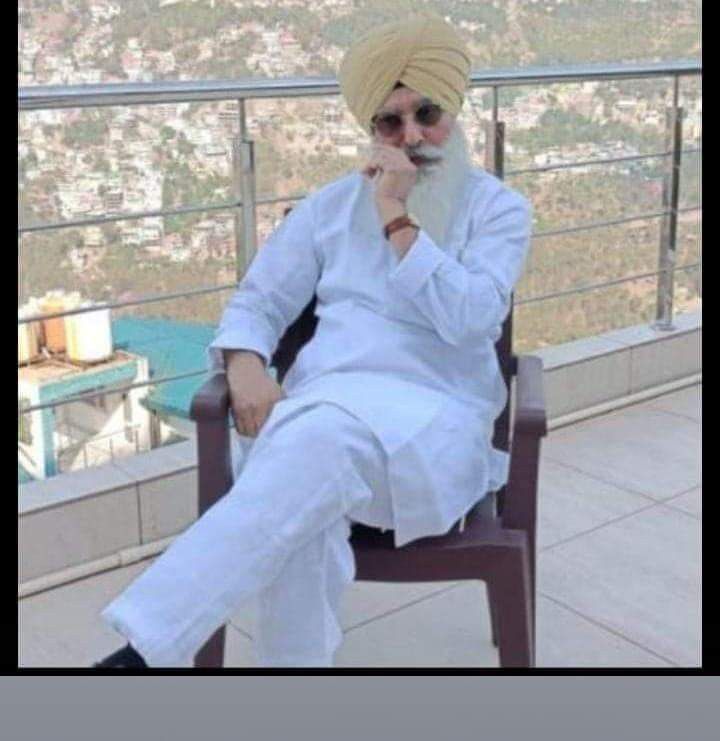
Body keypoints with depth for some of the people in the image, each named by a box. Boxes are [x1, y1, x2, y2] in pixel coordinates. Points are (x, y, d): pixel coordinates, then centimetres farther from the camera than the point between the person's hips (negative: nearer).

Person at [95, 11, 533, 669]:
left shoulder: (500, 208, 8)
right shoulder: (333, 205, 17)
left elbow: (467, 319, -9)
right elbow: (259, 301, 14)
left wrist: (397, 219, -10)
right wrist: (246, 365, -9)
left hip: (435, 418, -3)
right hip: (324, 400, 3)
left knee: (322, 443, -38)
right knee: (302, 510, -36)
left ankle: (147, 648, -41)